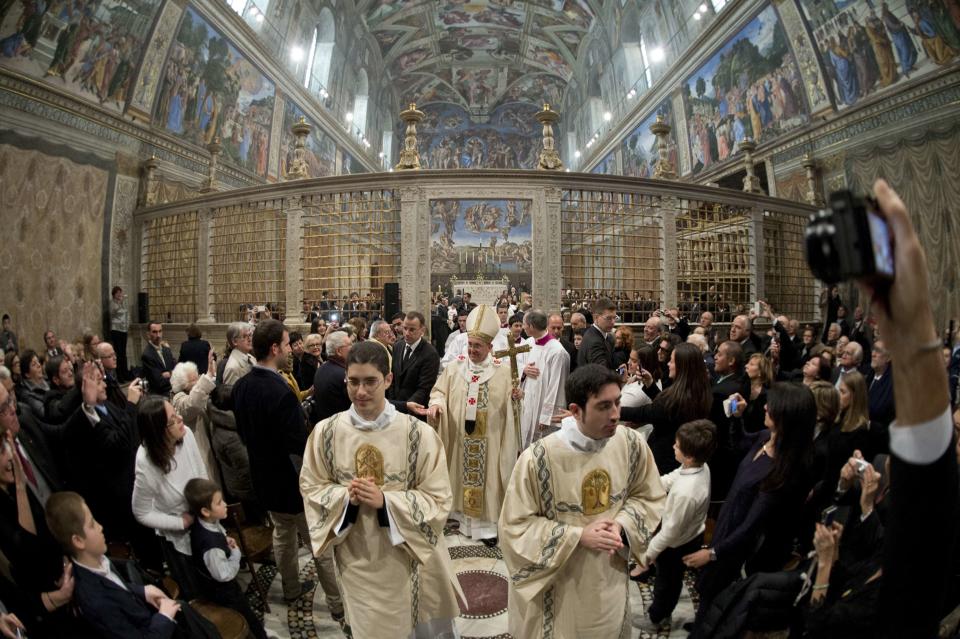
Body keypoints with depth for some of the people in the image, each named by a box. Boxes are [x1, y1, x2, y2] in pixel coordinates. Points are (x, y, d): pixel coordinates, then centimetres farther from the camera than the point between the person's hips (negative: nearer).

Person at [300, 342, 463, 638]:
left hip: (407, 556, -1)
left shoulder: (419, 434, -17)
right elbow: (310, 487, 2)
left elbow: (439, 499, -12)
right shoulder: (325, 432, -10)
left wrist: (385, 501, -25)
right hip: (356, 557, 2)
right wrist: (345, 495, -19)